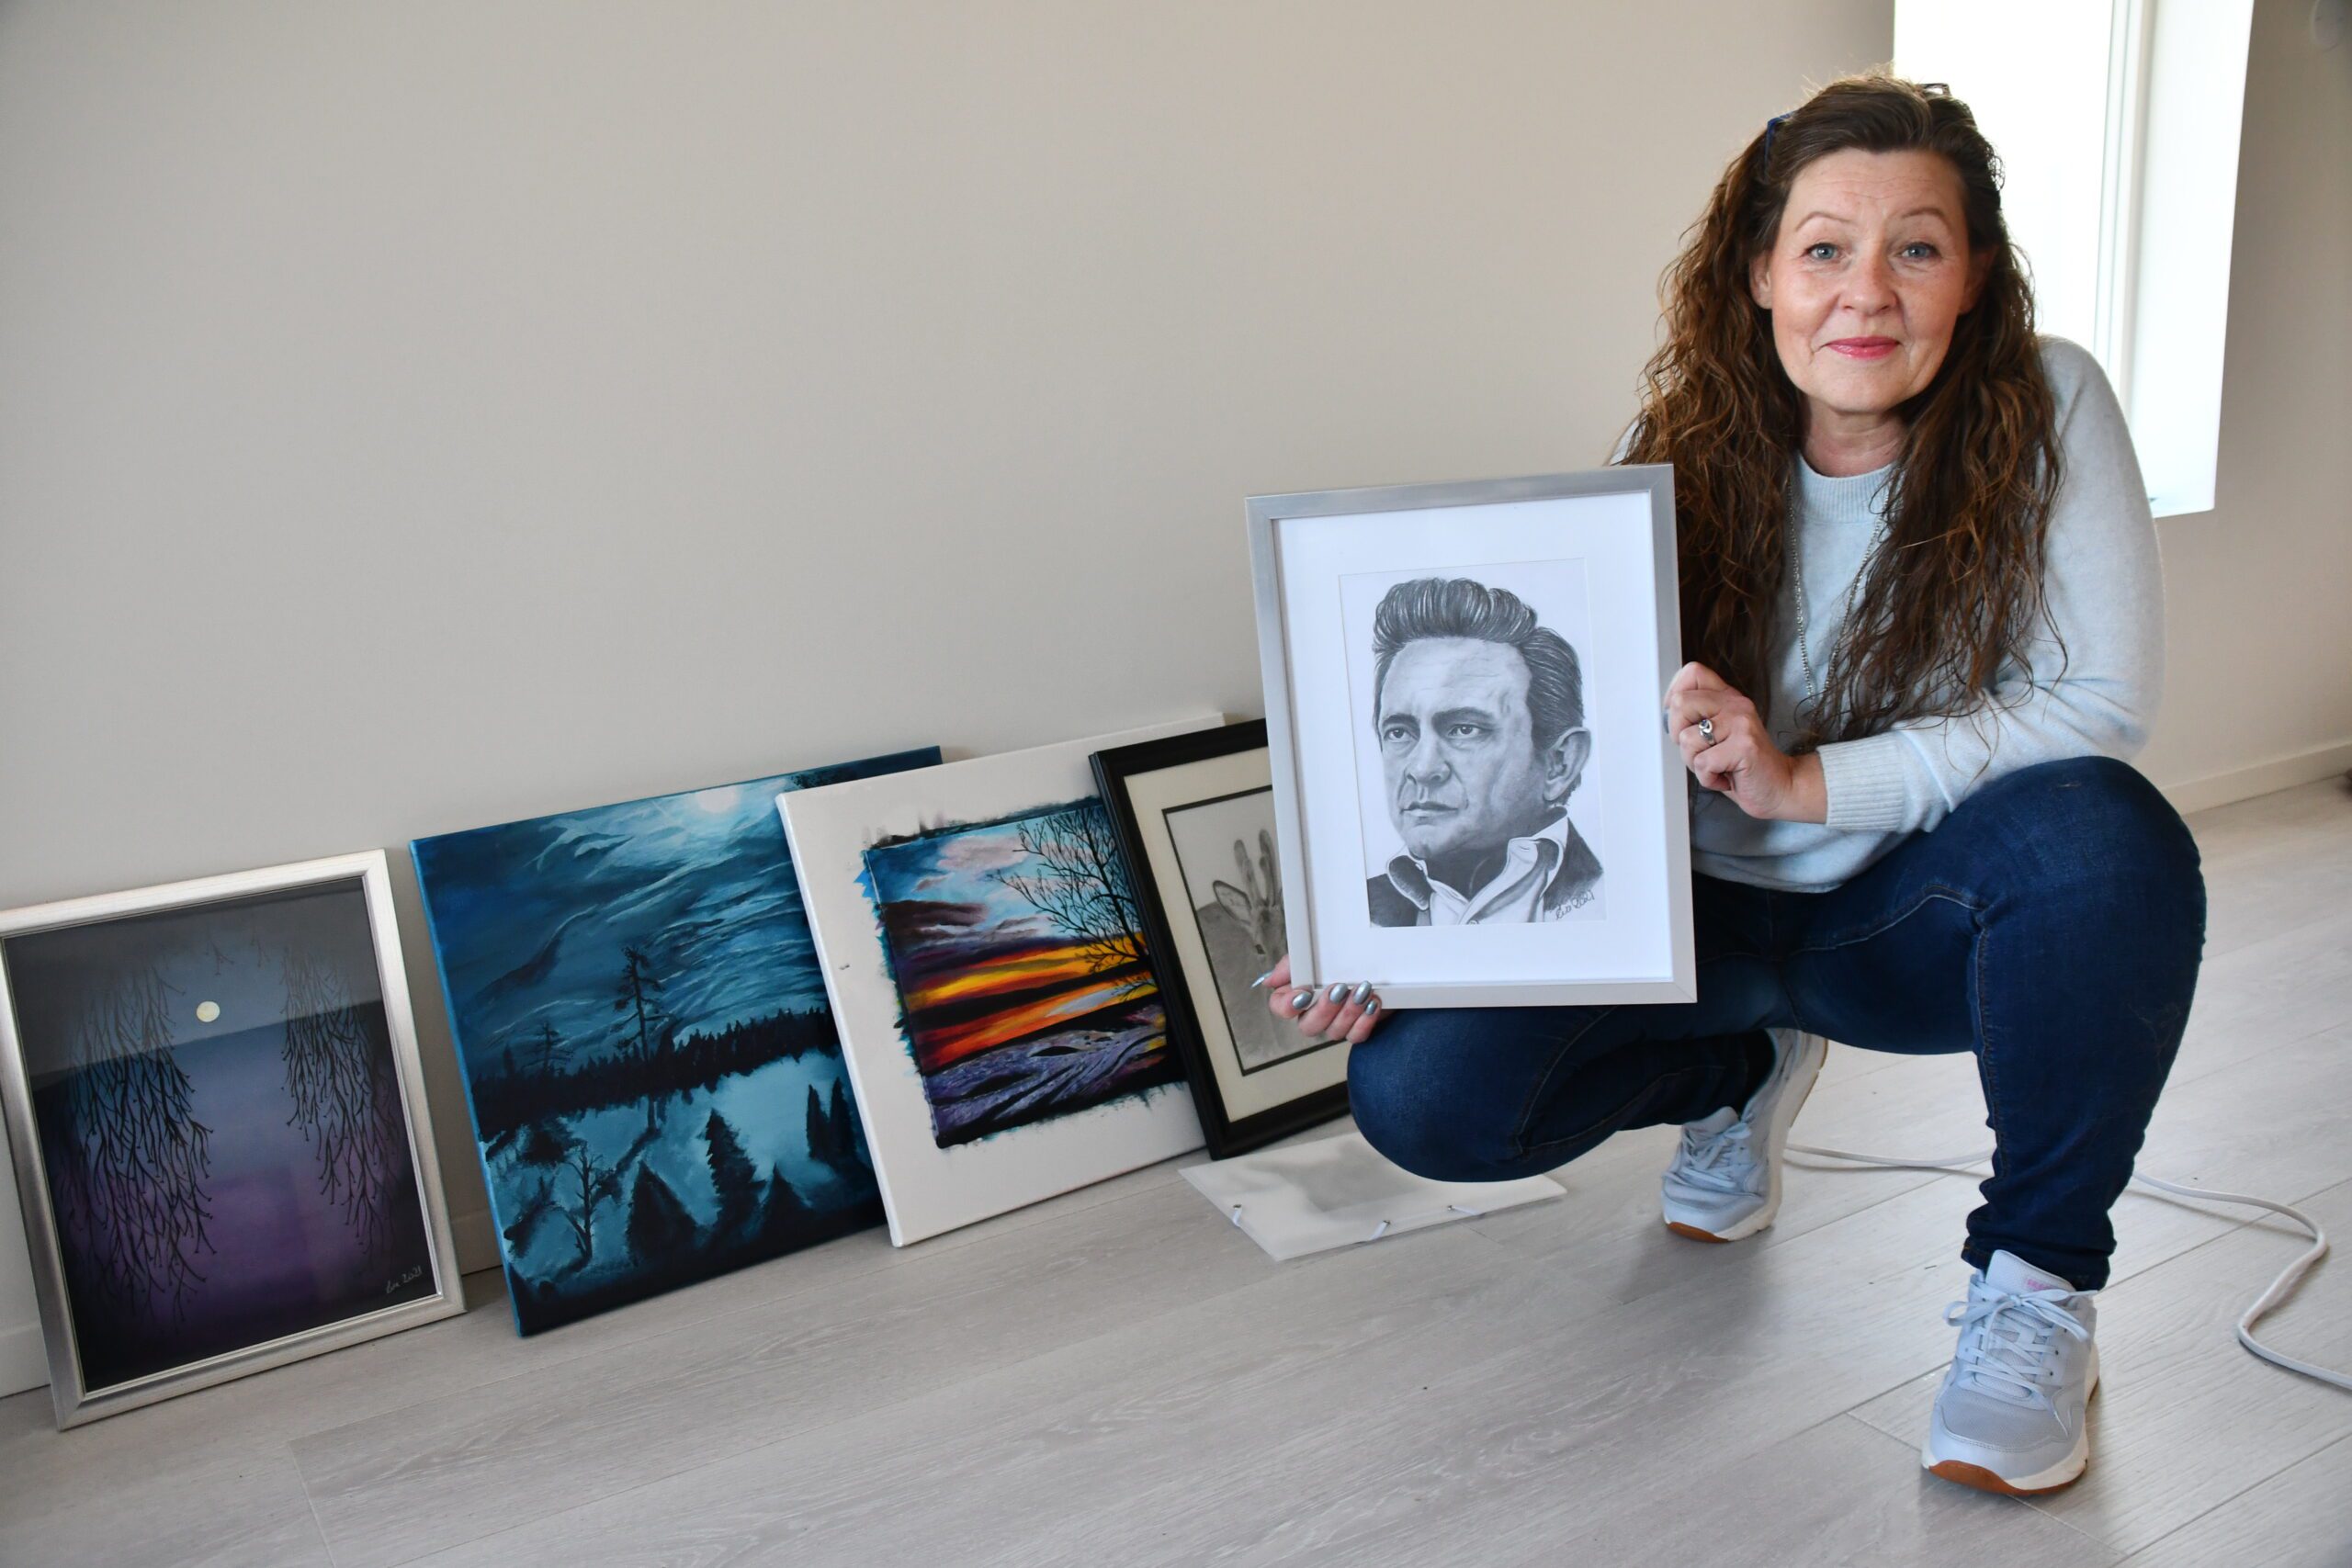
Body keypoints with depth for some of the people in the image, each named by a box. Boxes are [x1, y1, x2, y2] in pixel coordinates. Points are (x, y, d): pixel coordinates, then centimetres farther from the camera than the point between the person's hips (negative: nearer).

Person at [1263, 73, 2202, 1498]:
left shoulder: (2047, 408, -13)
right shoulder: (1686, 459, -10)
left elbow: (2103, 708, -18)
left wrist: (1808, 781, -30)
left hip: (1919, 919, -1)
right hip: (1709, 912, 2)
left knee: (2102, 839, -36)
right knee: (1420, 1093, -18)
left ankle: (2039, 1276, -10)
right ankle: (1742, 1073, 15)